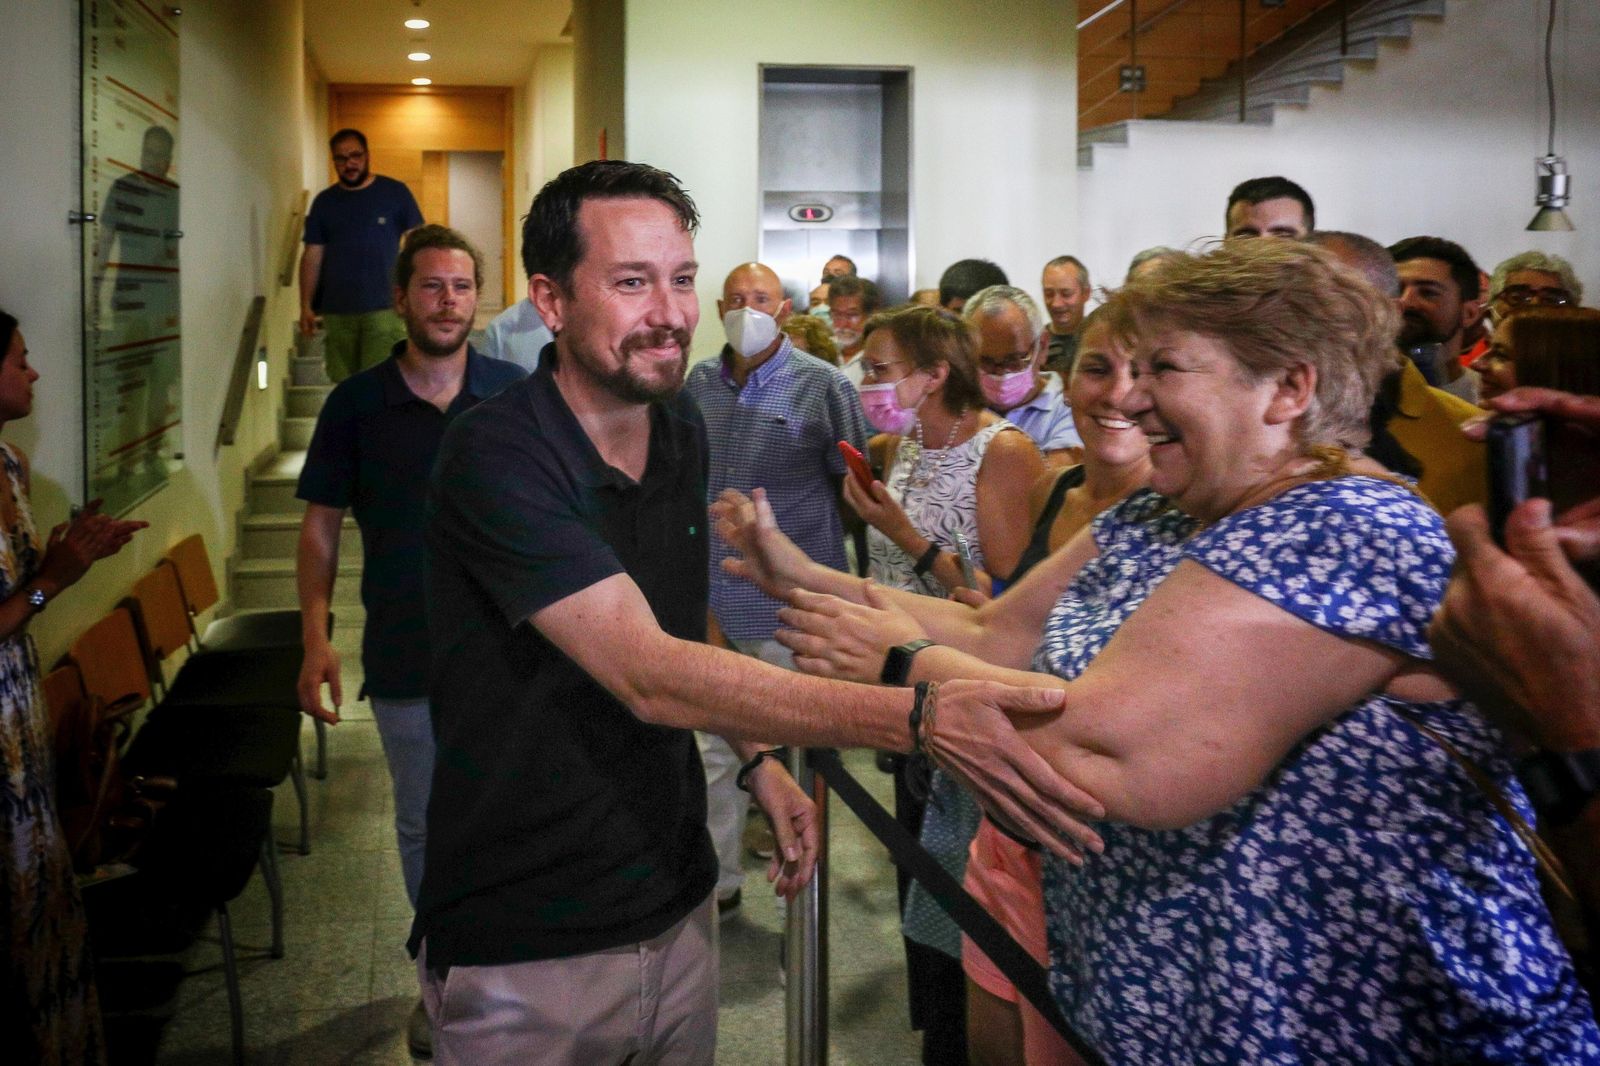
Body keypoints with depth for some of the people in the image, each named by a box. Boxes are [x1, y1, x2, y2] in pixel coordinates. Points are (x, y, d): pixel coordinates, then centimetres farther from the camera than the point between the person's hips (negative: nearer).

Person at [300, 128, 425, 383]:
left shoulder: (394, 193, 2)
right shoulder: (324, 202, 9)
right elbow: (313, 255, 10)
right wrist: (306, 306, 4)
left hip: (383, 307, -3)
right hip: (336, 311, 3)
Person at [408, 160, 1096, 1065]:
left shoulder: (682, 427, 1)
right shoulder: (495, 456, -22)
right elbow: (647, 674, -31)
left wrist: (754, 759, 0)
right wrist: (919, 718, -39)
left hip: (677, 905, 6)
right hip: (525, 952, -6)